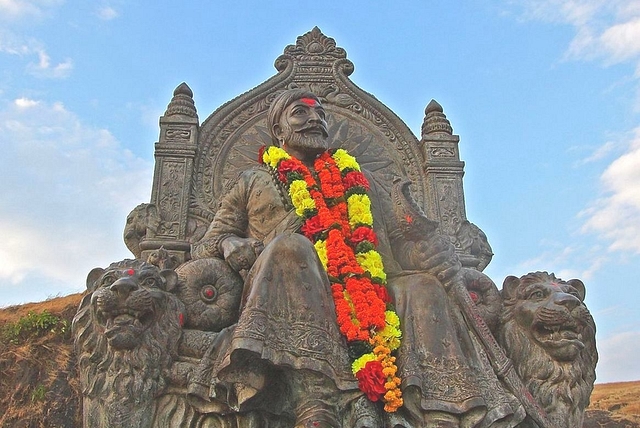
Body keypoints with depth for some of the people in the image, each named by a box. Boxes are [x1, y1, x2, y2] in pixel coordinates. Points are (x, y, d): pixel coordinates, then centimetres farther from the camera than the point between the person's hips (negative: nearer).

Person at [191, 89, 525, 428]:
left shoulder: (360, 181, 30)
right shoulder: (253, 181, 24)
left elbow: (399, 240, 20)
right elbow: (206, 246, 17)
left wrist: (434, 253, -4)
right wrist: (233, 247, -9)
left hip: (370, 296, 3)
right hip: (287, 299, -3)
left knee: (422, 286, -23)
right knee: (291, 245, -32)